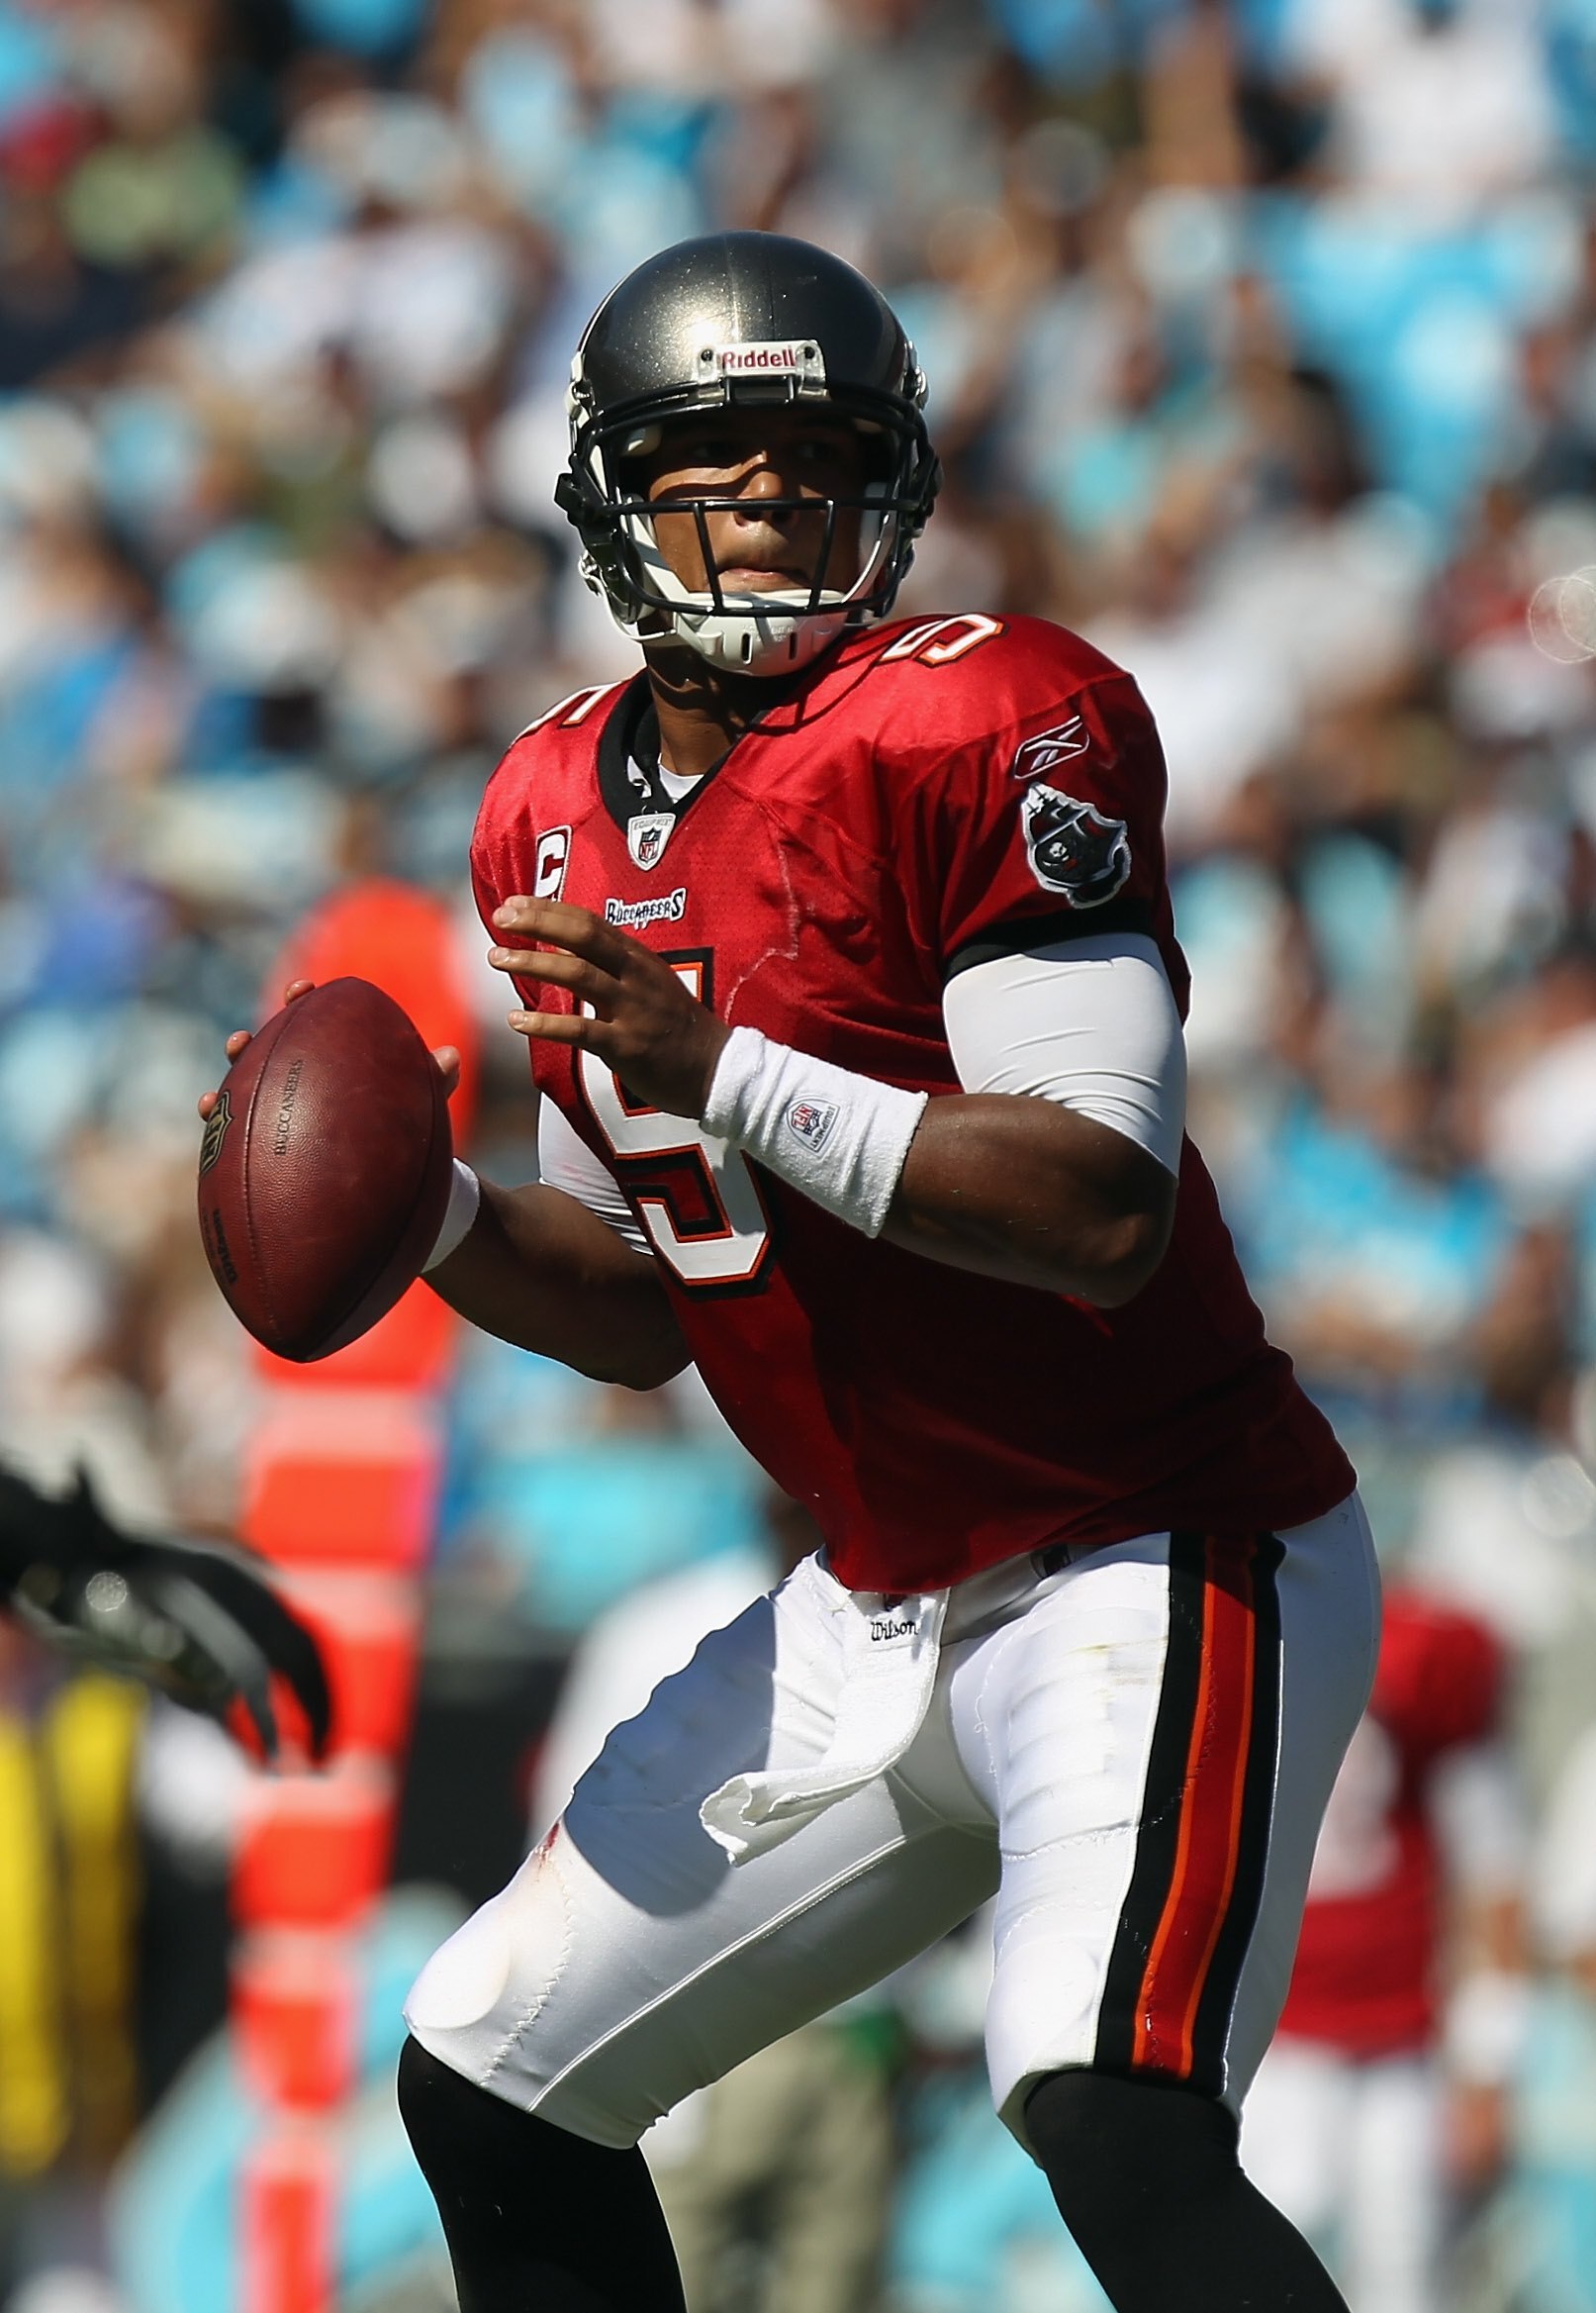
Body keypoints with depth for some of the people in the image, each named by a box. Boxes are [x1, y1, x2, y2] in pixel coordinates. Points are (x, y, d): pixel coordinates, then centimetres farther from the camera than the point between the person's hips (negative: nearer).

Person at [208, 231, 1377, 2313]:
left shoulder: (980, 726, -17)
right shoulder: (557, 819, 7)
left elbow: (1104, 1213, -26)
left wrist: (732, 1081, -30)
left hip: (1157, 1560, -9)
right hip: (885, 1608, 9)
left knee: (1111, 2122, -31)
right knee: (490, 2082, 14)